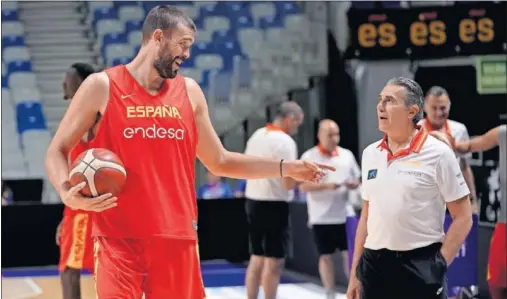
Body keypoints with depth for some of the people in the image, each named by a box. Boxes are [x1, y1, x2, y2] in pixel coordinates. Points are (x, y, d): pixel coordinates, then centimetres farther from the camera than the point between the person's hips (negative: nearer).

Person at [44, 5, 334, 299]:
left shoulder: (189, 92, 11)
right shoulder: (102, 87, -2)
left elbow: (219, 161, 18)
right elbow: (57, 151, 2)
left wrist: (285, 168, 11)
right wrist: (68, 193, -19)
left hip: (177, 238, 4)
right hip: (119, 239, -4)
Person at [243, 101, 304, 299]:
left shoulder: (256, 135, 8)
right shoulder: (285, 141, -16)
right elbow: (289, 183, -21)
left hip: (253, 201, 8)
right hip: (274, 205, -8)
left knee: (257, 258, 15)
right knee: (274, 261, -1)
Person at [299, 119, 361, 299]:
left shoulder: (347, 155, 7)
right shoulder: (309, 157, -4)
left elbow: (357, 180, 14)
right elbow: (303, 187, -9)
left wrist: (353, 185, -10)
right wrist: (326, 186, -22)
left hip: (344, 215, 3)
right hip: (321, 217, -2)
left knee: (349, 253, 2)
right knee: (325, 256, 5)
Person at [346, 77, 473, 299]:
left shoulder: (438, 154, -6)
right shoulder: (370, 154, 10)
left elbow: (463, 217, -4)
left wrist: (438, 266, -11)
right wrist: (355, 273, 12)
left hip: (420, 268, -5)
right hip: (374, 265, 5)